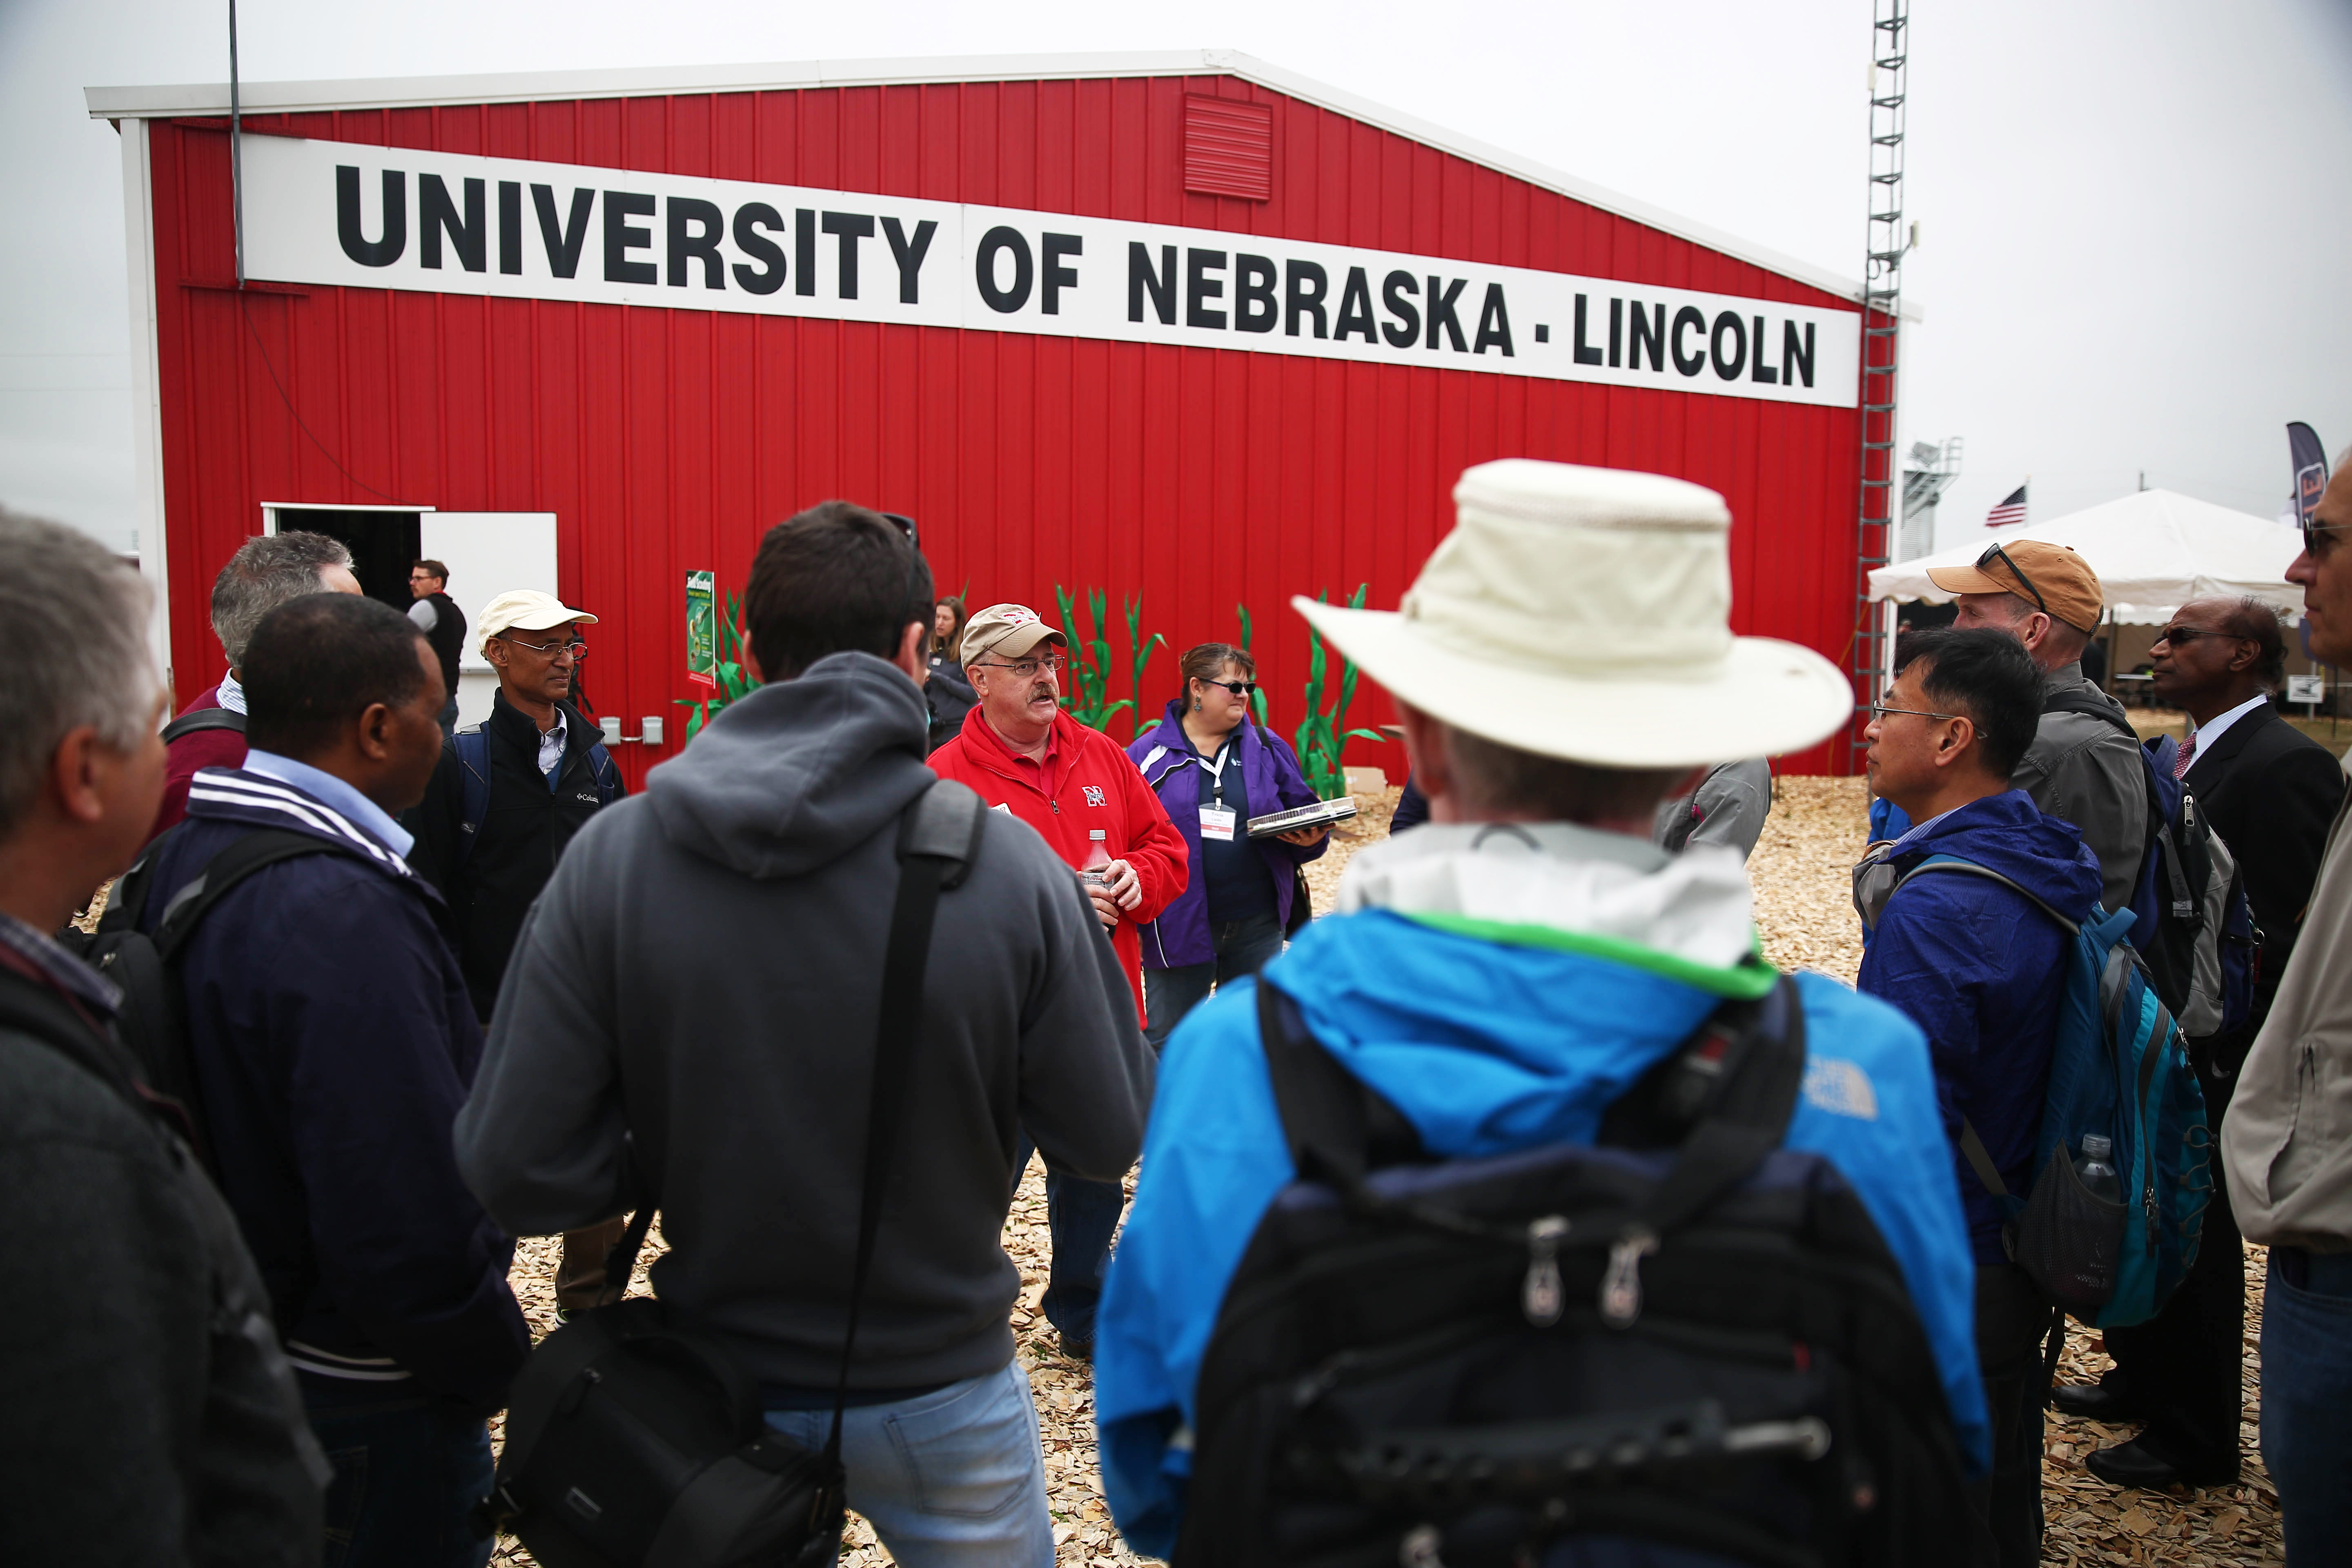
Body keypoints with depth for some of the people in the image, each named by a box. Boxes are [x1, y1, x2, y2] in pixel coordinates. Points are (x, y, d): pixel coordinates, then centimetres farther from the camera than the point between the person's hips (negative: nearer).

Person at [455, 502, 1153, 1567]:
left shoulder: (611, 856, -16)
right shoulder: (1006, 863, -22)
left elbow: (518, 1170, -16)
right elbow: (1106, 1137, -13)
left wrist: (691, 1160, 2)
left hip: (724, 1388, 2)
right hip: (940, 1391, -1)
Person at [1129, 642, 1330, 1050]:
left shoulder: (1269, 749, 7)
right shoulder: (1149, 755, -2)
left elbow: (1305, 816, 12)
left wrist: (1313, 838, -11)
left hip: (1258, 926, 3)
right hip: (1178, 925, -3)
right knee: (1166, 1046, 7)